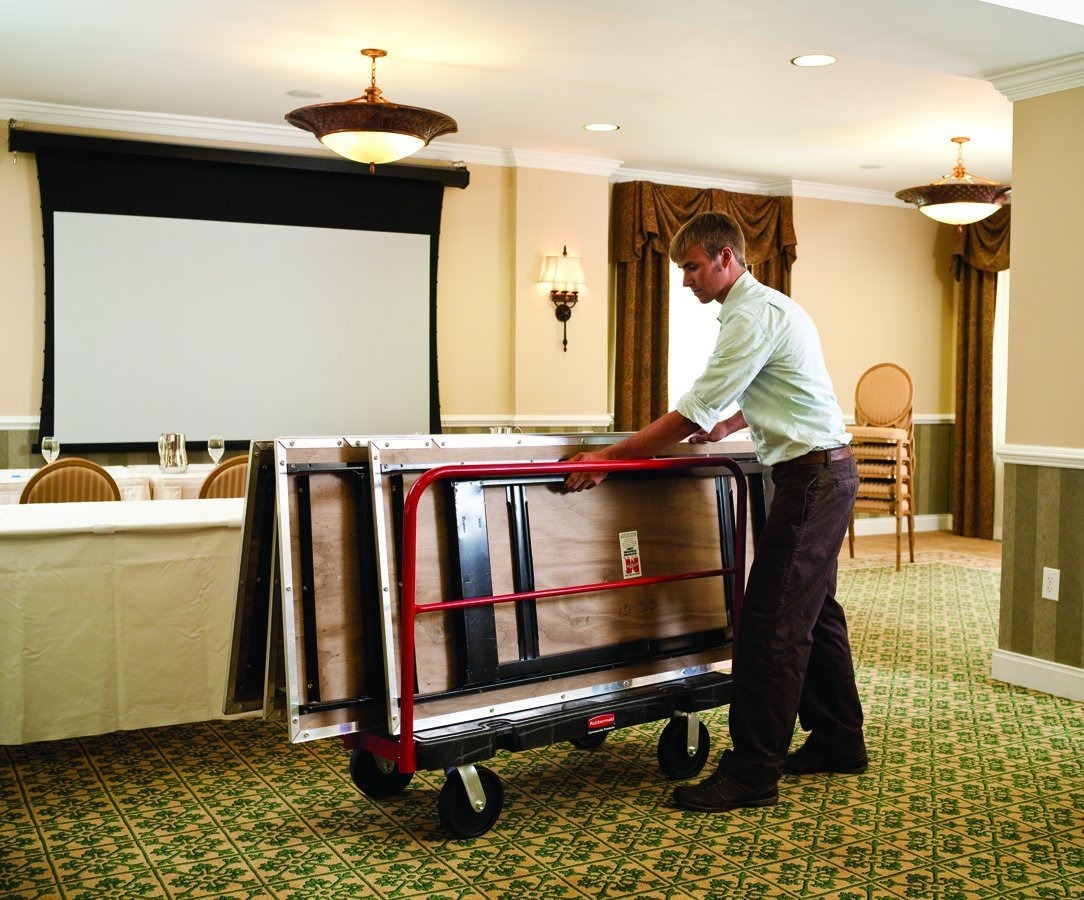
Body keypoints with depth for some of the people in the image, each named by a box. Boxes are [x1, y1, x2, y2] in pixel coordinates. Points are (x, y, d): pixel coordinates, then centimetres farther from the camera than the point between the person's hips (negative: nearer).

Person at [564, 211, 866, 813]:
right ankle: (839, 743, 28)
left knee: (771, 624, -10)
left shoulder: (754, 315, -16)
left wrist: (607, 458, -17)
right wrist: (728, 425, 17)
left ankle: (753, 773, -5)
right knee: (814, 613, 17)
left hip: (812, 475, -11)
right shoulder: (771, 306, 17)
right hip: (827, 471, 11)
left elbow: (693, 412, -20)